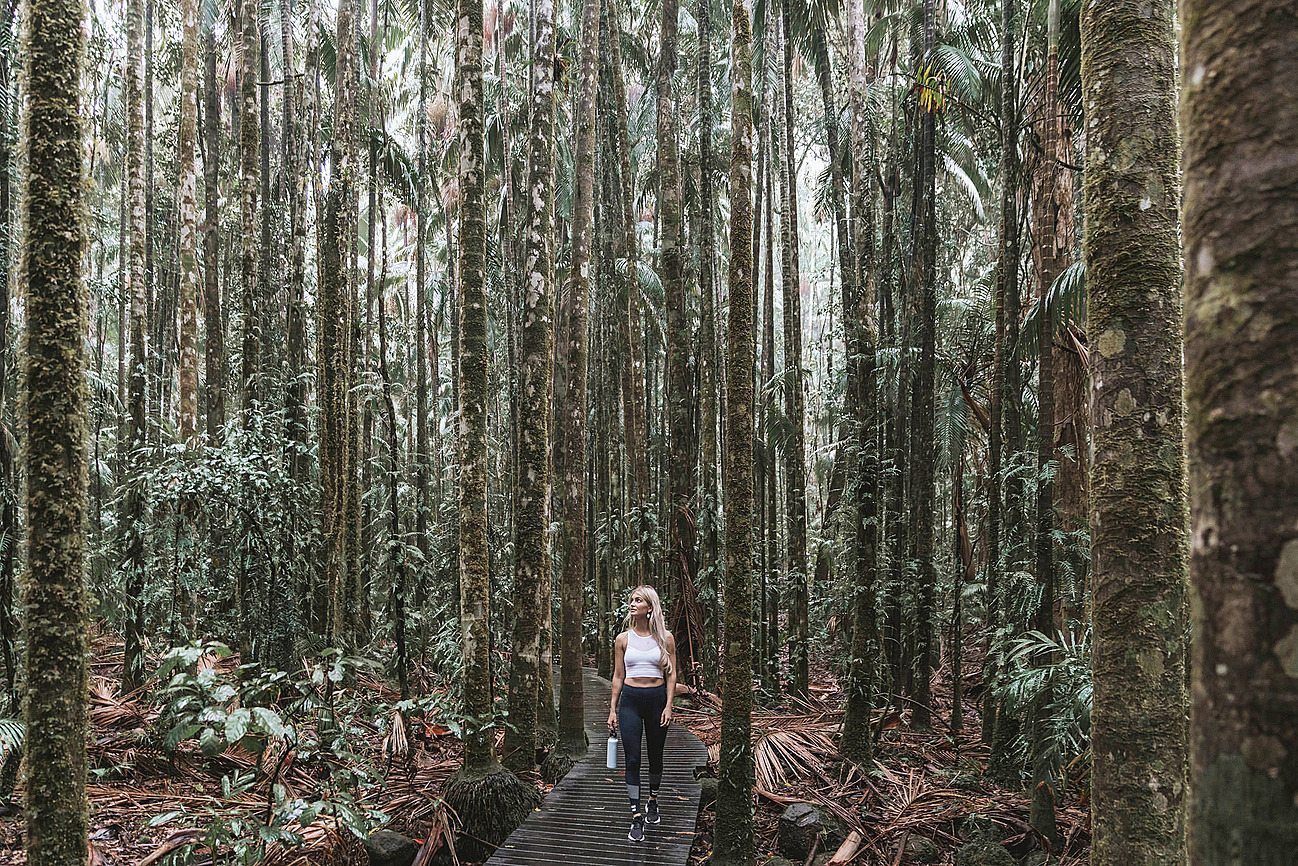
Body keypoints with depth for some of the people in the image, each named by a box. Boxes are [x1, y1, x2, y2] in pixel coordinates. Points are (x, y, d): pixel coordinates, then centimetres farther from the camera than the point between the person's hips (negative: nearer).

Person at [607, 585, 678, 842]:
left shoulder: (665, 638, 0)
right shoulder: (623, 639, 3)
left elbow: (671, 675, 1)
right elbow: (618, 676, 7)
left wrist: (668, 706, -7)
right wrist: (613, 709, 5)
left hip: (657, 698, 0)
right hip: (630, 699, 0)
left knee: (655, 756, 12)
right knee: (632, 759, -5)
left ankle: (653, 801, 35)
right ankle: (636, 817, -1)